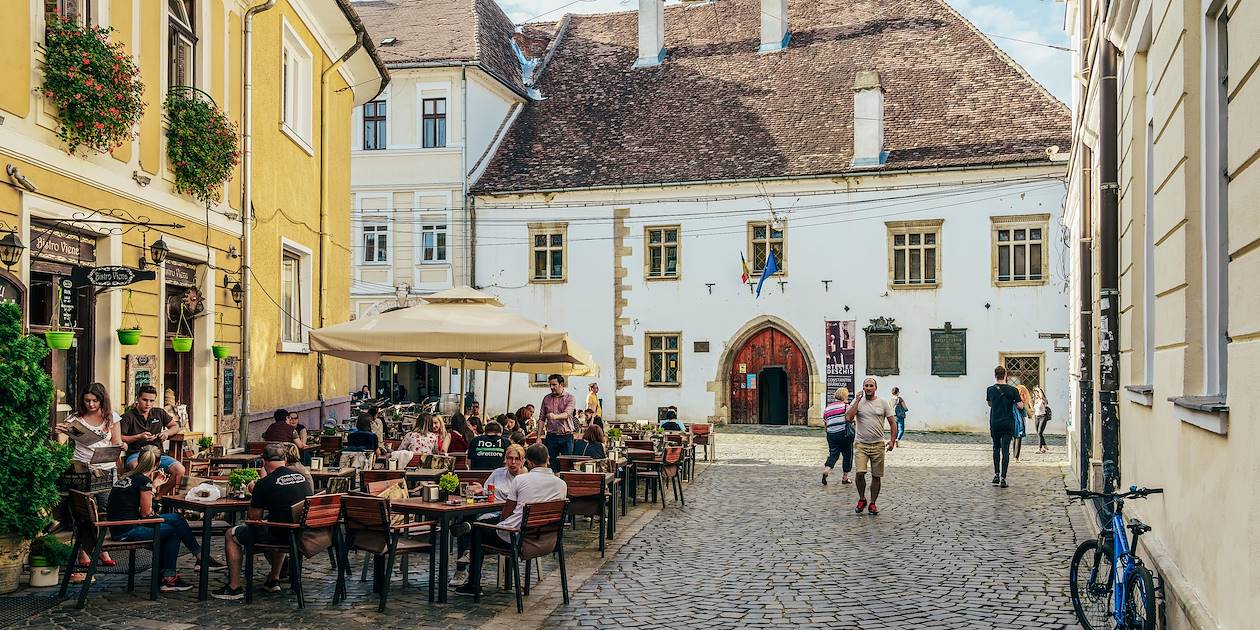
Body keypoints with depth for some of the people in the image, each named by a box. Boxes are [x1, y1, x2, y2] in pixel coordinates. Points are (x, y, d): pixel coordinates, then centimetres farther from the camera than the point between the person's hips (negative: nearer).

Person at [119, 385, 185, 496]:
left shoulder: (159, 413, 16)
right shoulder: (128, 417, 3)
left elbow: (176, 427, 26)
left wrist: (167, 433, 4)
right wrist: (139, 437, -13)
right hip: (135, 454, -4)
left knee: (180, 470, -21)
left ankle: (159, 496, -6)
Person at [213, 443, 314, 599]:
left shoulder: (264, 483, -10)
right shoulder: (302, 476, 6)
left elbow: (254, 518, -2)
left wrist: (254, 494, 13)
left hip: (280, 536, -6)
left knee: (231, 534, 16)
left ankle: (234, 587, 17)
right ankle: (274, 580, 38)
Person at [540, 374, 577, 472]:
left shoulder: (570, 398, -3)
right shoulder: (546, 399, 8)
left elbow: (567, 414, -20)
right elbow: (542, 419, 10)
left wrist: (555, 416, -40)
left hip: (566, 437, -3)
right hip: (551, 437, 3)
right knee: (553, 465, 6)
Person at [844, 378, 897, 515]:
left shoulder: (883, 403, 4)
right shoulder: (857, 402, 2)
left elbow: (892, 423, 6)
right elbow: (848, 418, -13)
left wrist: (892, 441, -5)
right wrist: (857, 400, -11)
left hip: (878, 445, 1)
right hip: (861, 444, -1)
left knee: (876, 476, 5)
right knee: (860, 473, -15)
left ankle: (872, 504, 19)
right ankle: (861, 499, 8)